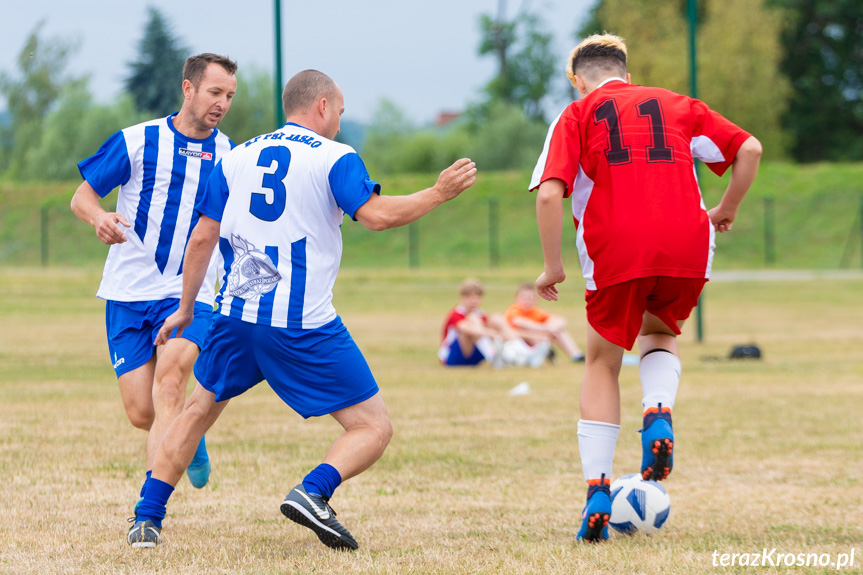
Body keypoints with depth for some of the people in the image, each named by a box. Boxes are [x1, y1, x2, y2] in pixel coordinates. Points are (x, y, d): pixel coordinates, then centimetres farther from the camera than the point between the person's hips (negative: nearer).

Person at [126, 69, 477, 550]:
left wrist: (186, 308, 24)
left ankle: (148, 520, 20)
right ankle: (312, 492, -24)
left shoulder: (237, 157, 13)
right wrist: (438, 193, -4)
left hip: (236, 315, 5)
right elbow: (377, 215, -16)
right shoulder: (334, 158, -2)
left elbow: (203, 237, 15)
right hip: (303, 326, -5)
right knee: (374, 428, 0)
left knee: (198, 412, 26)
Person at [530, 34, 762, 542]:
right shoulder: (677, 105, 21)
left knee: (603, 363, 16)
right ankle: (659, 416, -1)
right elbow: (749, 149, 12)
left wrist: (553, 266, 5)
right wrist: (726, 211, 23)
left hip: (616, 252, -2)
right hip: (688, 249, 2)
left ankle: (598, 494, 5)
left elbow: (548, 193, -2)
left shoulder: (577, 115, 13)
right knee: (660, 334, 30)